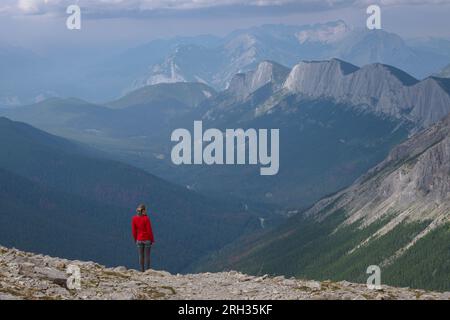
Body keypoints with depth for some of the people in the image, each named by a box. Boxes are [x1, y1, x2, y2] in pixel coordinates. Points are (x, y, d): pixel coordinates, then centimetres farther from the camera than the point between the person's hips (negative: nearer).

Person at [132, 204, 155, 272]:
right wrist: (152, 240, -1)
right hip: (147, 239, -3)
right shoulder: (146, 218, -15)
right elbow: (149, 230, -11)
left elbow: (133, 231, 2)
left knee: (141, 256, 8)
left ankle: (142, 271, 10)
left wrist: (135, 240, 13)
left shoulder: (134, 218, -3)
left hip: (139, 240, 3)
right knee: (147, 256, 4)